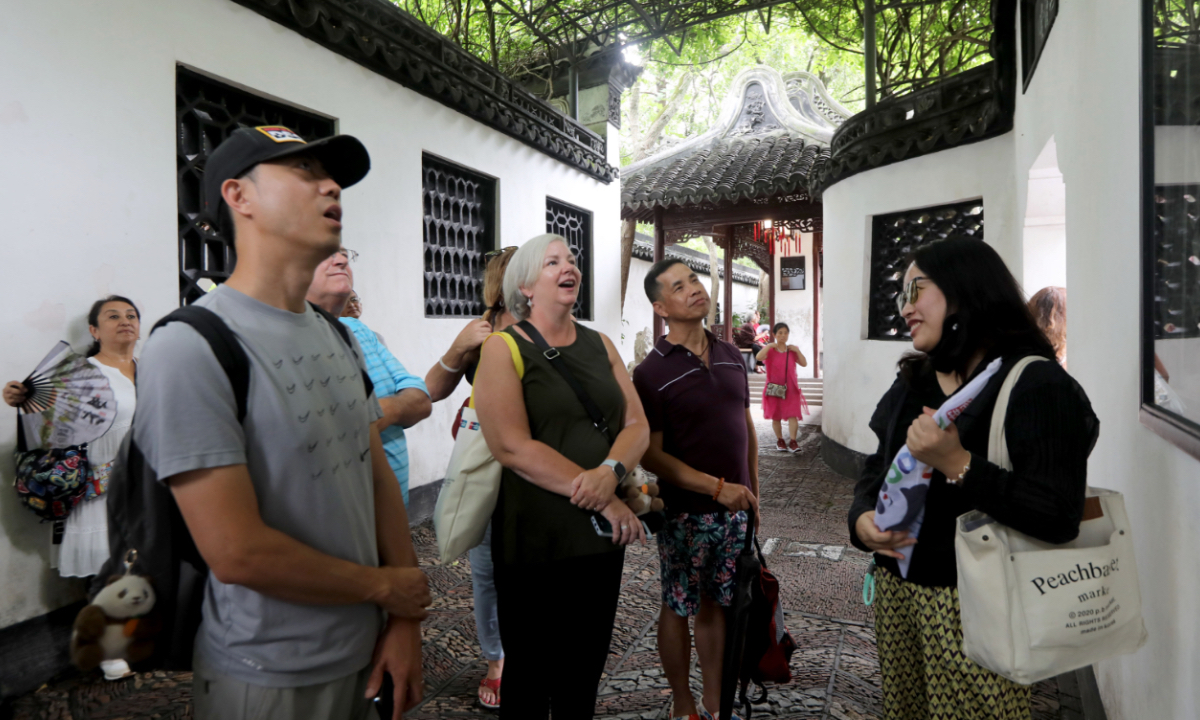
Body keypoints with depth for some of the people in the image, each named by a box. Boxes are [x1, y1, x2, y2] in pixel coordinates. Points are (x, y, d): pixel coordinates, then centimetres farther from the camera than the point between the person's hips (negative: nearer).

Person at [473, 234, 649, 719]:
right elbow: (513, 446, -17)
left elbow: (636, 425, 4)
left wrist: (610, 472, -18)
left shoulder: (600, 345, 11)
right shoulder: (504, 348, -6)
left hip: (604, 533, 5)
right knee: (531, 675, 9)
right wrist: (602, 503, -18)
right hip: (537, 538, -5)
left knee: (586, 669, 16)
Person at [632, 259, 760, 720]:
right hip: (686, 512, -5)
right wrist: (717, 487, -18)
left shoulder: (731, 356, 5)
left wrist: (753, 490, 11)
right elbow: (650, 455, -14)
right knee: (679, 609, 9)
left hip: (735, 509, 5)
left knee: (716, 604, 16)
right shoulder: (651, 373, -13)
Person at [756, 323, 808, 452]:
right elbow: (759, 357, -21)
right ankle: (779, 440, 22)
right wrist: (769, 345, -21)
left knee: (792, 415, -9)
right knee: (776, 417, 8)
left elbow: (804, 363, -1)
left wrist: (797, 350, -9)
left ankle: (792, 441, -11)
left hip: (791, 389, 1)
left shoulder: (792, 351, 8)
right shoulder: (770, 350, -1)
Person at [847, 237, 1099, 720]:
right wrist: (861, 517, -6)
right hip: (895, 586, 7)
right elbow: (878, 468, 15)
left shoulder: (1038, 385, -14)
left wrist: (957, 464, -31)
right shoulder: (913, 381, 9)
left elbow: (1059, 517, -22)